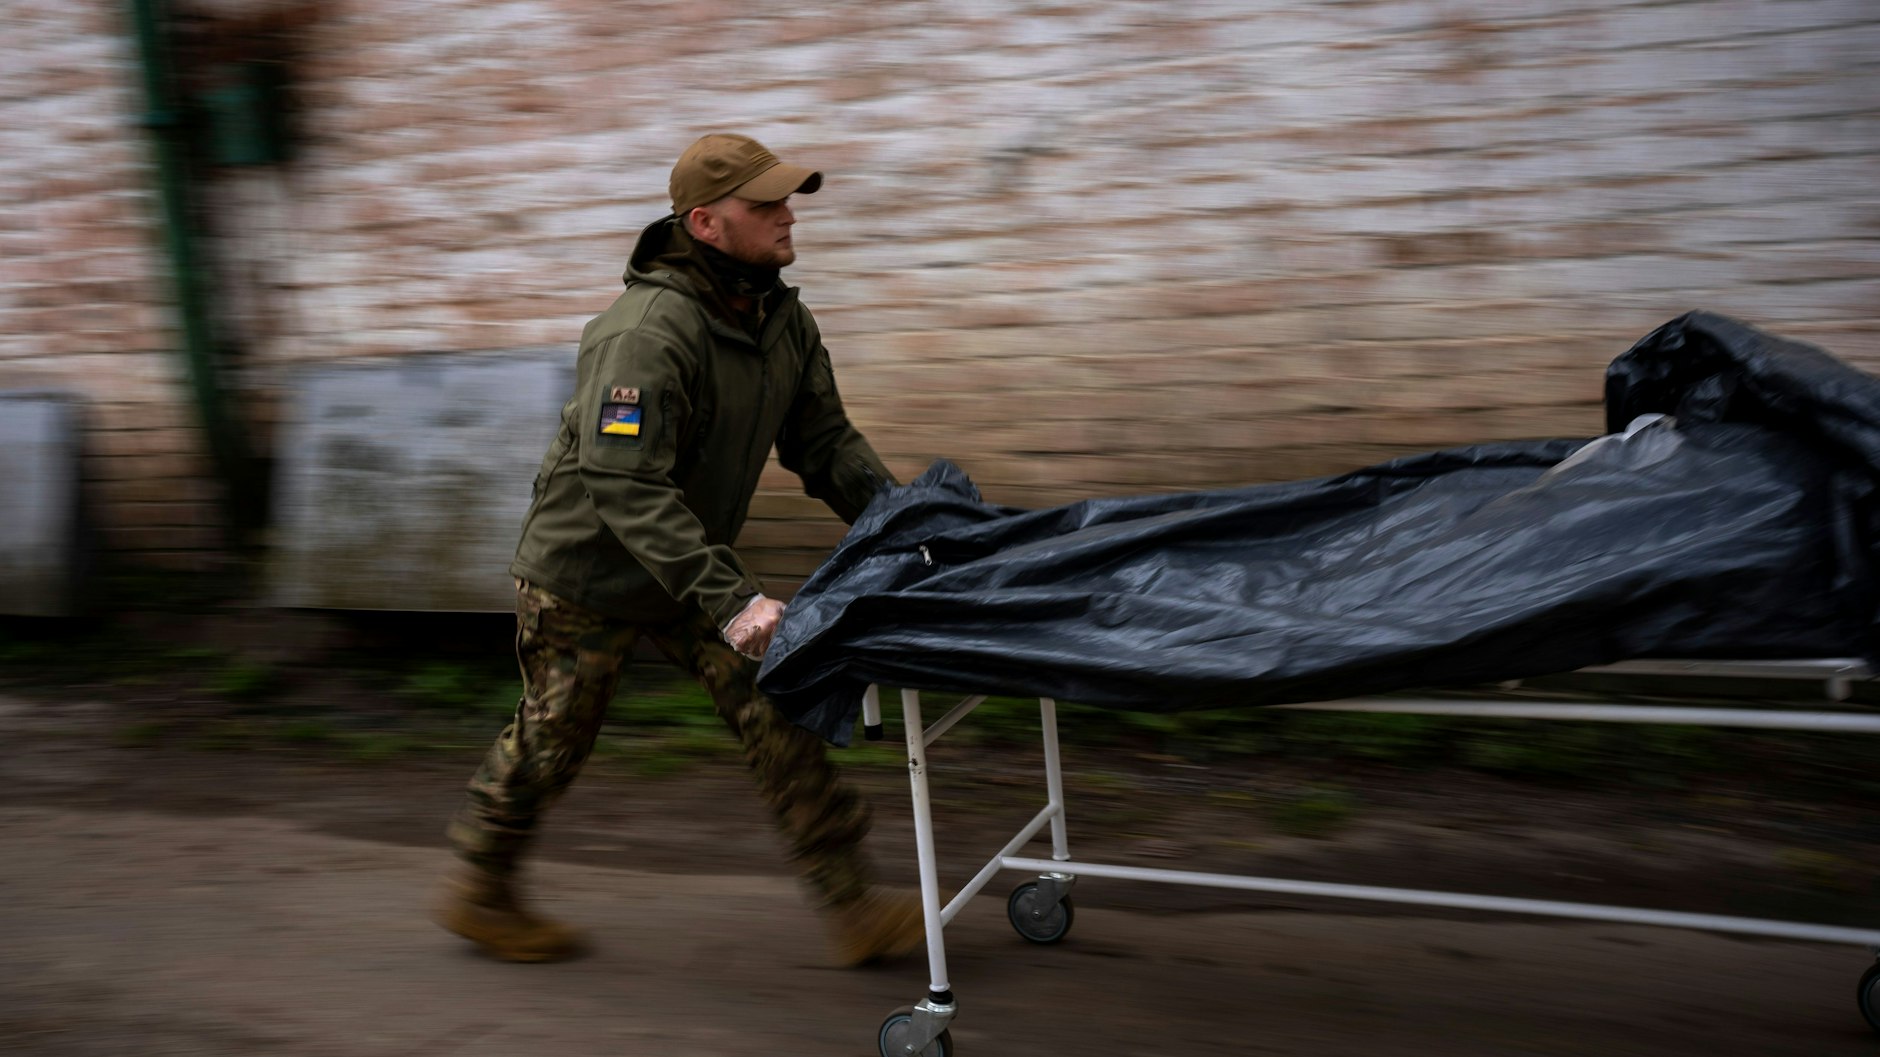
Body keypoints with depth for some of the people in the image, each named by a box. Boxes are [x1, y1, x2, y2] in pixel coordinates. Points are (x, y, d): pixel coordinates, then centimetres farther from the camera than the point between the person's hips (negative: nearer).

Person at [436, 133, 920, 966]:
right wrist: (729, 598, -40)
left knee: (774, 707, -2)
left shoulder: (784, 320, -1)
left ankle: (851, 906, 4)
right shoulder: (648, 334, -29)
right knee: (550, 741, 8)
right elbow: (626, 488, -35)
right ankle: (479, 895, 34)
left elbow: (825, 442, 4)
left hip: (687, 566, 7)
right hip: (586, 571, -7)